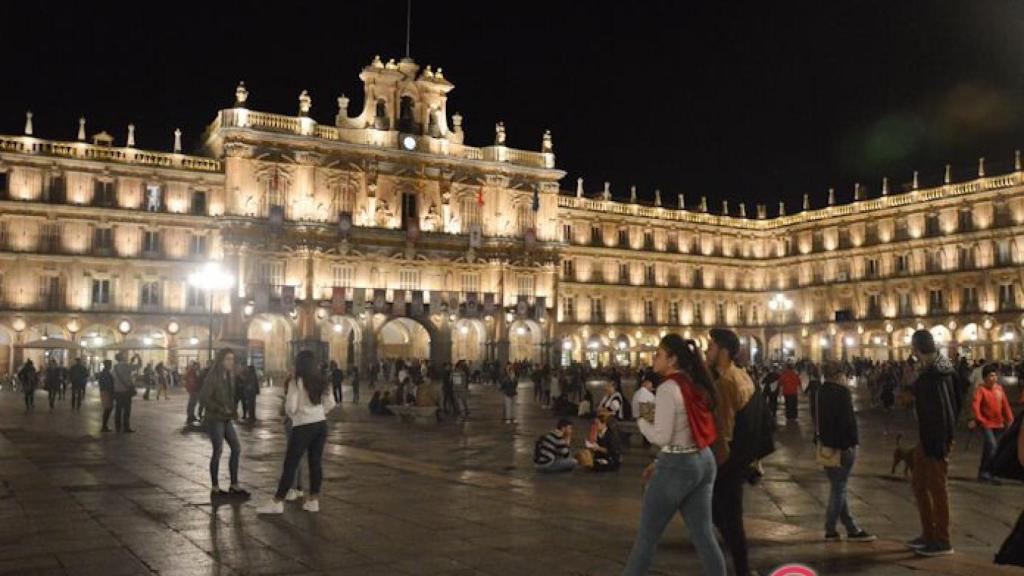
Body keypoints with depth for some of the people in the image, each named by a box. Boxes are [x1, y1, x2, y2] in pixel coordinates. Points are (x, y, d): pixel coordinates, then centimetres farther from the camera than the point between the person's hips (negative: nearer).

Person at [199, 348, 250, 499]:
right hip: (214, 419, -8)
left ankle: (234, 485, 13)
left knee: (236, 448, 6)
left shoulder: (229, 377, 10)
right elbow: (203, 398, -18)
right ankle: (215, 488, 9)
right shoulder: (212, 377, -14)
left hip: (226, 419, 8)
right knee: (218, 451, -3)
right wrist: (221, 409, -19)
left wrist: (234, 409, 3)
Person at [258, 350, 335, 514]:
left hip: (303, 426, -6)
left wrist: (292, 415, 6)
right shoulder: (320, 382, 8)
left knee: (290, 464, 0)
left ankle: (277, 502, 4)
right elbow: (330, 403, 8)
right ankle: (313, 500, 17)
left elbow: (291, 407, -14)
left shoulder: (297, 382, -10)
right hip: (321, 424, 6)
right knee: (316, 462, 11)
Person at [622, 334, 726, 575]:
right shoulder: (696, 386, 10)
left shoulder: (668, 388, -16)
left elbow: (661, 436, -19)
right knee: (703, 535, 11)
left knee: (647, 535, 8)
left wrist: (641, 421, 0)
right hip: (704, 461, 8)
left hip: (678, 467, -8)